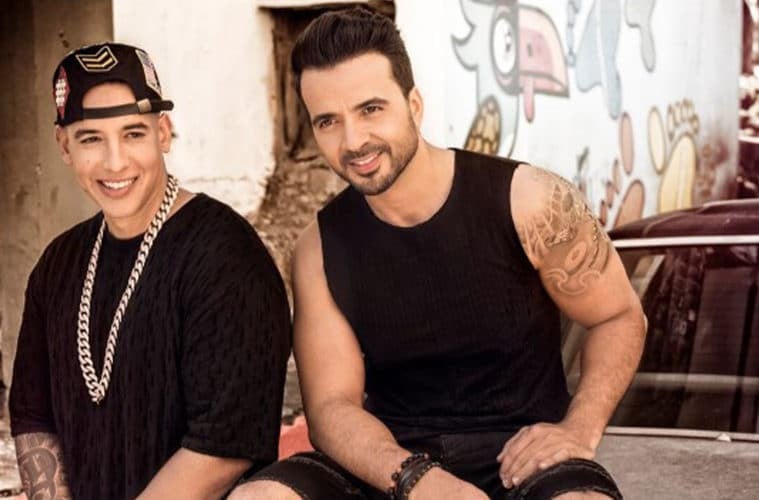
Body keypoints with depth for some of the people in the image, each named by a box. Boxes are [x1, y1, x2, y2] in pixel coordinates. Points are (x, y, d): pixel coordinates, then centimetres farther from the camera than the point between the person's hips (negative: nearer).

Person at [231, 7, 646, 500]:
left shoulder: (527, 201, -10)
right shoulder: (321, 249, -2)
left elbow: (620, 318, 3)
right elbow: (332, 406, -4)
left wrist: (579, 430, -13)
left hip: (518, 454, -3)